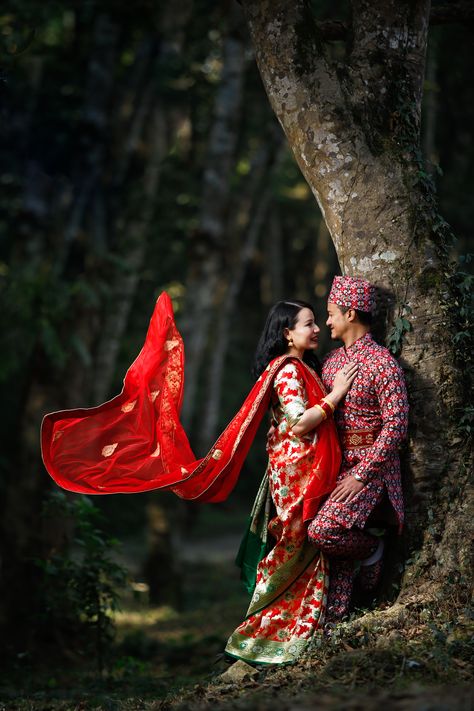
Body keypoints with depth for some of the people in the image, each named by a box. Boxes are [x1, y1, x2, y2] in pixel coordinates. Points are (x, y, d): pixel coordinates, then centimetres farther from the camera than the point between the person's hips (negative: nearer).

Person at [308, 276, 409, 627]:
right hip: (335, 464, 7)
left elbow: (396, 426, -16)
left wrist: (361, 475, -18)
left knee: (323, 530, -22)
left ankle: (372, 547, 6)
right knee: (336, 550, 4)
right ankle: (334, 624, 10)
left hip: (369, 466, -7)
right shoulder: (332, 361, 13)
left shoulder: (382, 363, -12)